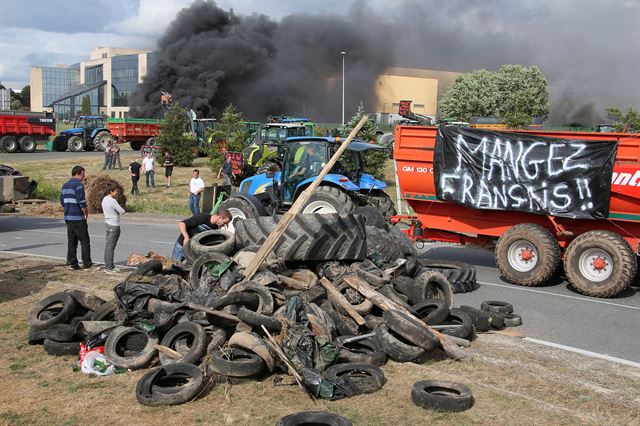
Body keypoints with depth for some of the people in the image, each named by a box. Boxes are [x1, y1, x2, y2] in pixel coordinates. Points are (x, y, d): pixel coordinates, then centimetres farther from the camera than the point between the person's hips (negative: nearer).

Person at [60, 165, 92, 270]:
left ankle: (72, 263, 10)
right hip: (78, 217, -8)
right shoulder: (78, 185, -14)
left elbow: (62, 201, 16)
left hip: (68, 217, 8)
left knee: (71, 241, 10)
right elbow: (81, 202, -18)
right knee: (84, 240, 0)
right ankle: (86, 263, 1)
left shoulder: (65, 185, 13)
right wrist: (86, 212, -4)